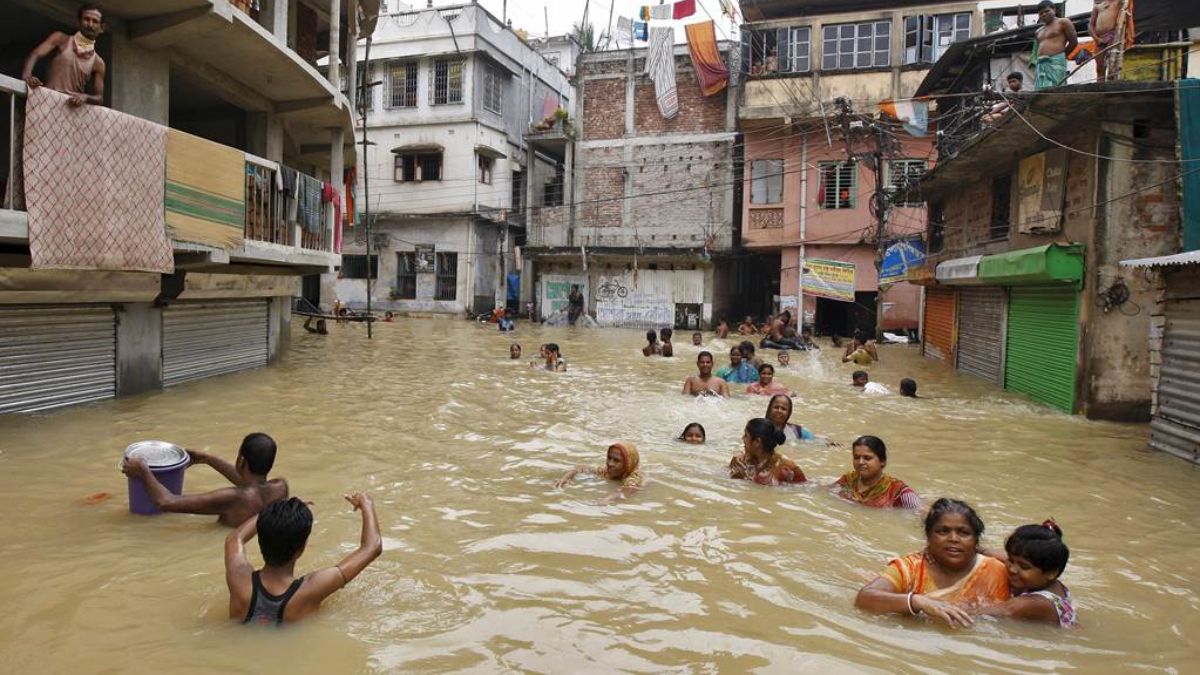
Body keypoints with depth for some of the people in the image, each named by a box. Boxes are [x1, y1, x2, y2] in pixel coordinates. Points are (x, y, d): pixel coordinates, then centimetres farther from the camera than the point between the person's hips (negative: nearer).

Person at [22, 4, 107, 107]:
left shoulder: (98, 63, 10)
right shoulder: (61, 39, 9)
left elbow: (100, 98, 6)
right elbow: (34, 55, -5)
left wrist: (85, 97, -17)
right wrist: (26, 76, -25)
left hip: (72, 107, 1)